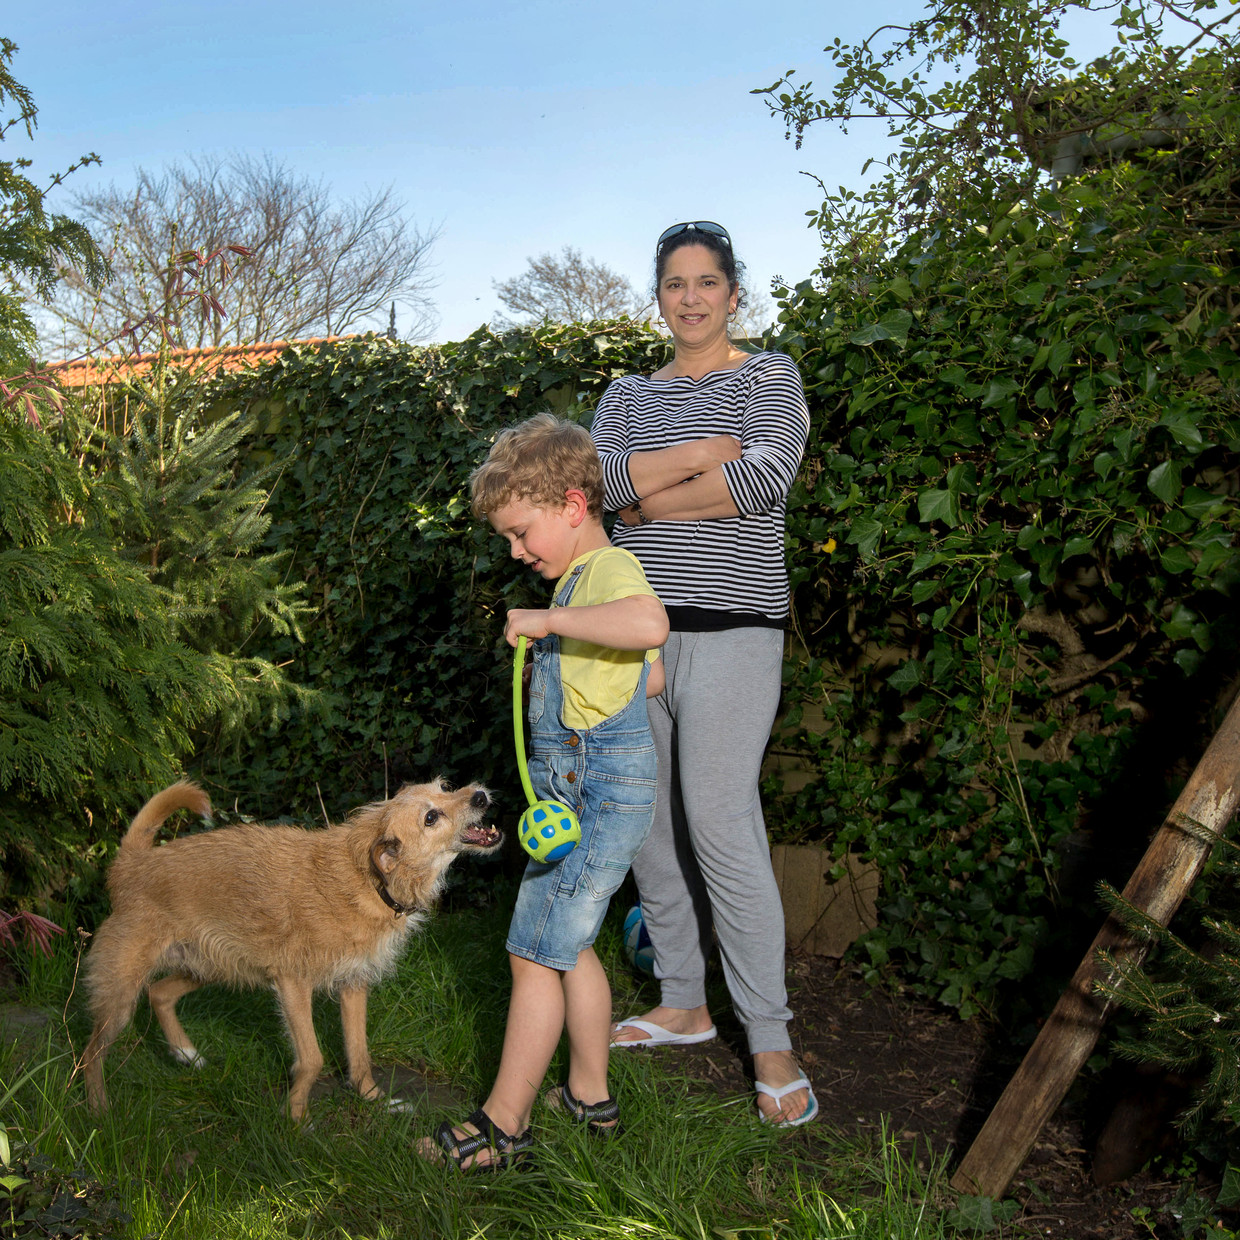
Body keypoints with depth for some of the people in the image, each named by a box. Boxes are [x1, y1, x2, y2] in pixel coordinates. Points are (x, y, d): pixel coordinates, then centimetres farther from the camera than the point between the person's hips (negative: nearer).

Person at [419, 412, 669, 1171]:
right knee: (567, 945, 18)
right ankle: (591, 1095, 31)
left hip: (599, 790, -11)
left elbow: (651, 625, -41)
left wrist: (547, 619, -32)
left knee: (535, 955, -4)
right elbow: (655, 677, 25)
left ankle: (504, 1124, 7)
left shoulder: (610, 568, -15)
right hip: (575, 788, 11)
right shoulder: (582, 576, 16)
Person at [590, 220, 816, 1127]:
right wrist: (710, 453, -10)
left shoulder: (768, 378, 3)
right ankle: (684, 1004, 26)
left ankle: (772, 1042, 1)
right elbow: (597, 477, -4)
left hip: (729, 634, -5)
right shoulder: (629, 394, 16)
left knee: (722, 829, -10)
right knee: (647, 824, 9)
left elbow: (767, 477, -16)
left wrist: (651, 500, -7)